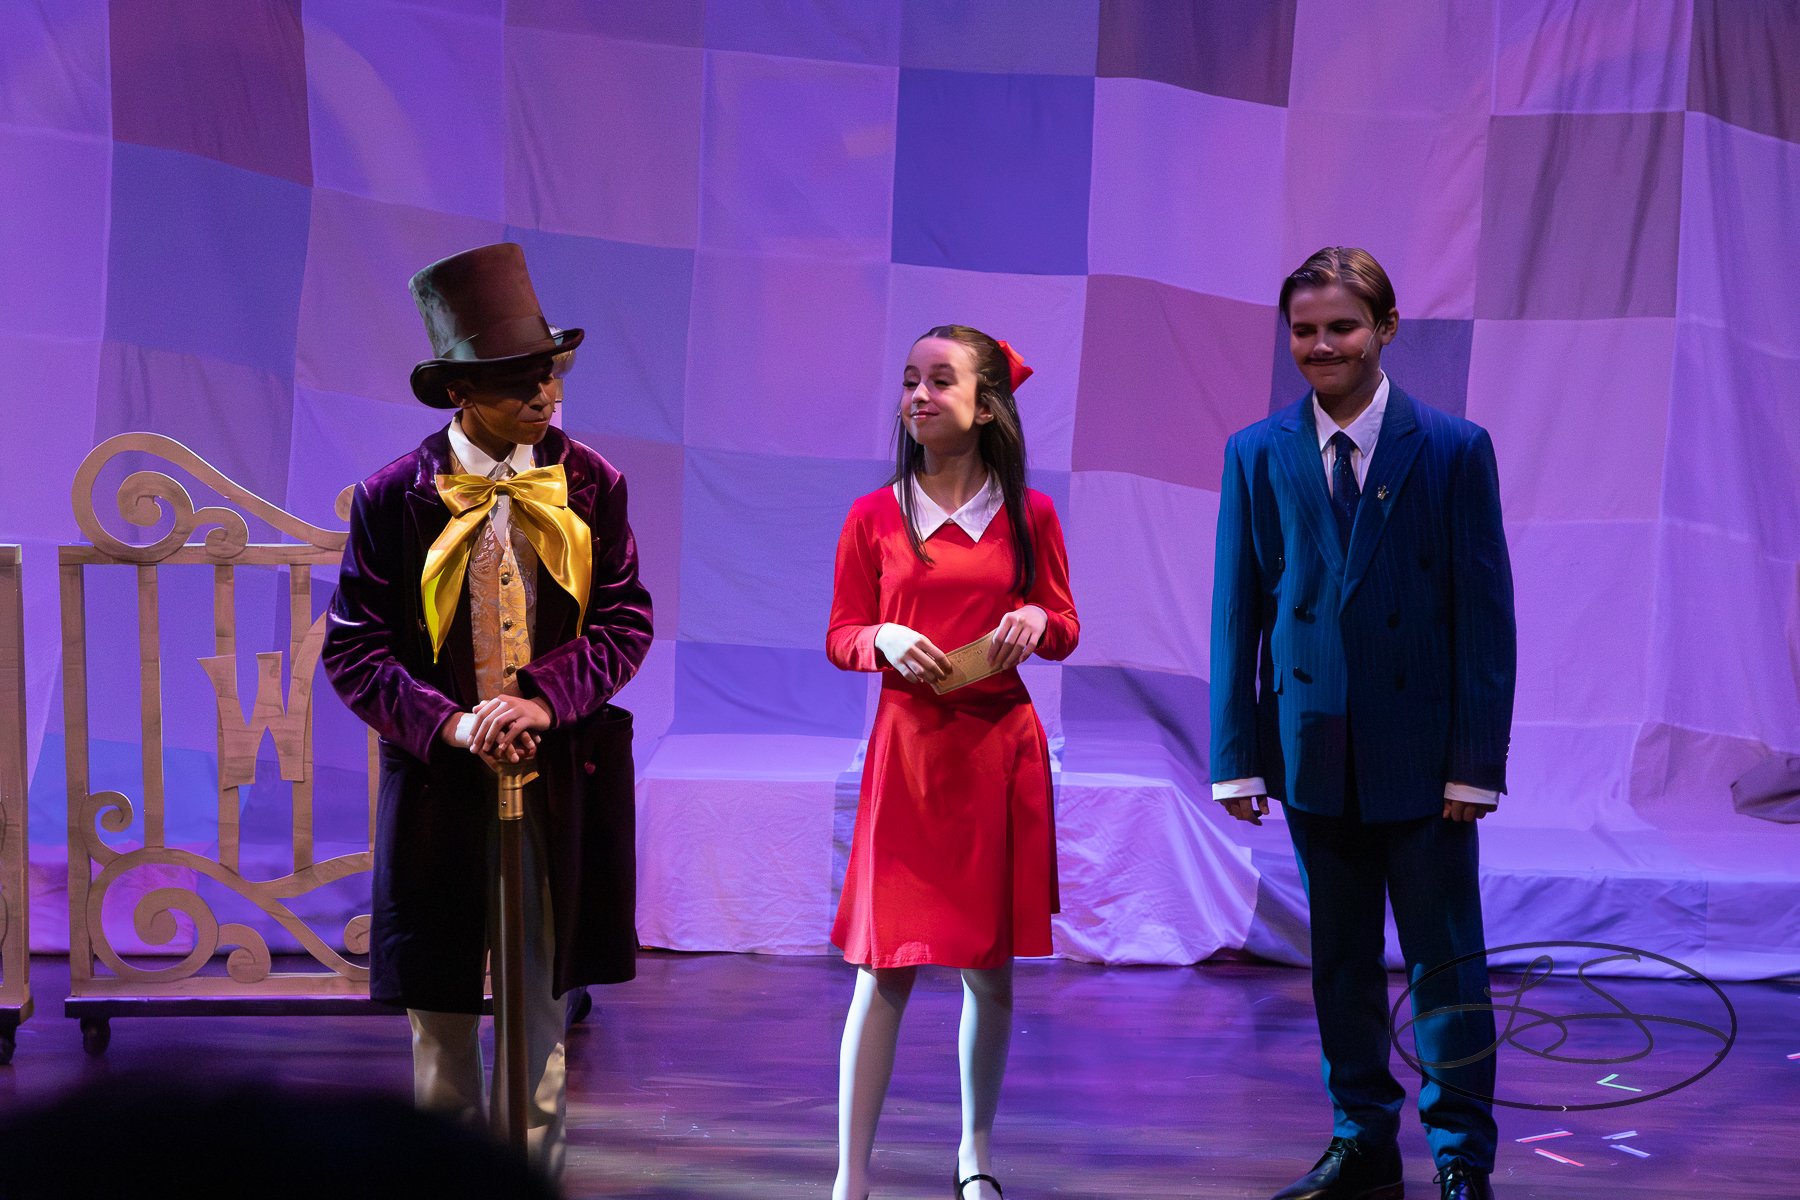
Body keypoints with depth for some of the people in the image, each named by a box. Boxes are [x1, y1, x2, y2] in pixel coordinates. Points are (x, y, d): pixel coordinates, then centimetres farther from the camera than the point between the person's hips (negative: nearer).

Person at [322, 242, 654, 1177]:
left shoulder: (588, 484, 2)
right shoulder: (396, 497, -4)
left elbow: (625, 620, 1)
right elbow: (352, 648, -4)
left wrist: (543, 700, -16)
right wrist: (453, 723, -17)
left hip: (559, 771, 1)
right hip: (439, 775, -1)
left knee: (540, 998, 7)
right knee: (439, 998, 7)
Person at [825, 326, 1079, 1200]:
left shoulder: (1028, 516, 4)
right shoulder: (874, 517, 2)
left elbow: (1065, 628, 11)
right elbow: (840, 637, 6)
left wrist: (1036, 620, -11)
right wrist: (884, 641, -14)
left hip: (1000, 750, 1)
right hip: (906, 748, -1)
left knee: (990, 964, 8)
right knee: (885, 966, -4)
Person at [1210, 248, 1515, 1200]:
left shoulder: (1453, 450, -3)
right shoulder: (1257, 456, 4)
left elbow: (1485, 613, -4)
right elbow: (1236, 614, 5)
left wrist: (1475, 761, -9)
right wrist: (1237, 756, 0)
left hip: (1421, 750, -3)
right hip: (1314, 750, 3)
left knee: (1445, 962, 2)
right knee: (1341, 962, 12)